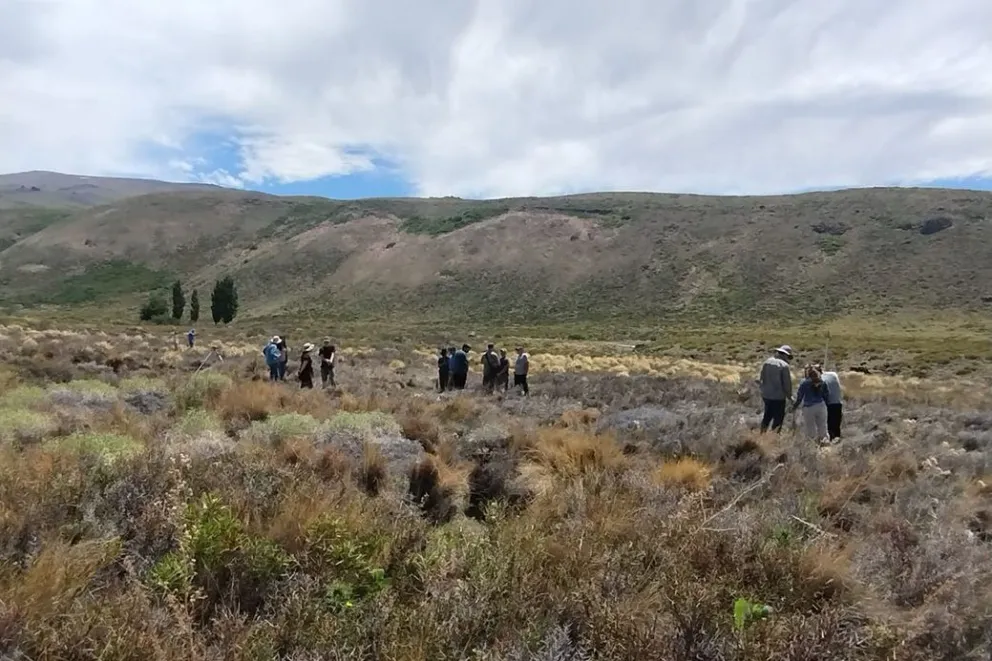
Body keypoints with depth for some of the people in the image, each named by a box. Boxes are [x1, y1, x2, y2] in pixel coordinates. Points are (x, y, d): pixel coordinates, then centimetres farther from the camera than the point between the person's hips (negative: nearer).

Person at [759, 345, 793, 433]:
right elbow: (787, 383, -12)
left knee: (767, 417, 20)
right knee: (778, 419, 4)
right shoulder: (784, 365, -15)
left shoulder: (767, 362, 2)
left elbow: (762, 378, 8)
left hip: (766, 395, 6)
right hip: (778, 397, -6)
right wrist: (789, 395, 1)